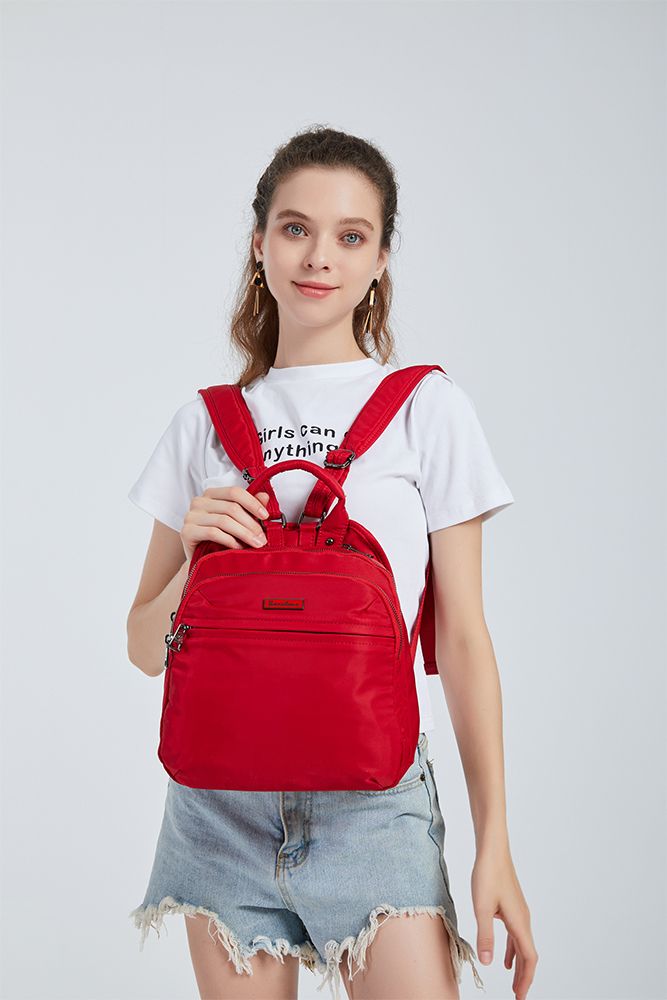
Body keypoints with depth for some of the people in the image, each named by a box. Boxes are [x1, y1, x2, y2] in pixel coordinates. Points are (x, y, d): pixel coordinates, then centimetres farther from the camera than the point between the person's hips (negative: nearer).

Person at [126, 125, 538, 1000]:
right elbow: (146, 649, 10)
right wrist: (195, 557, -11)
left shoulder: (428, 410, -1)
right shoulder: (204, 424, 7)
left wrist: (495, 842, -4)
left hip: (374, 799, -2)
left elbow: (464, 640, 0)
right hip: (223, 794, 3)